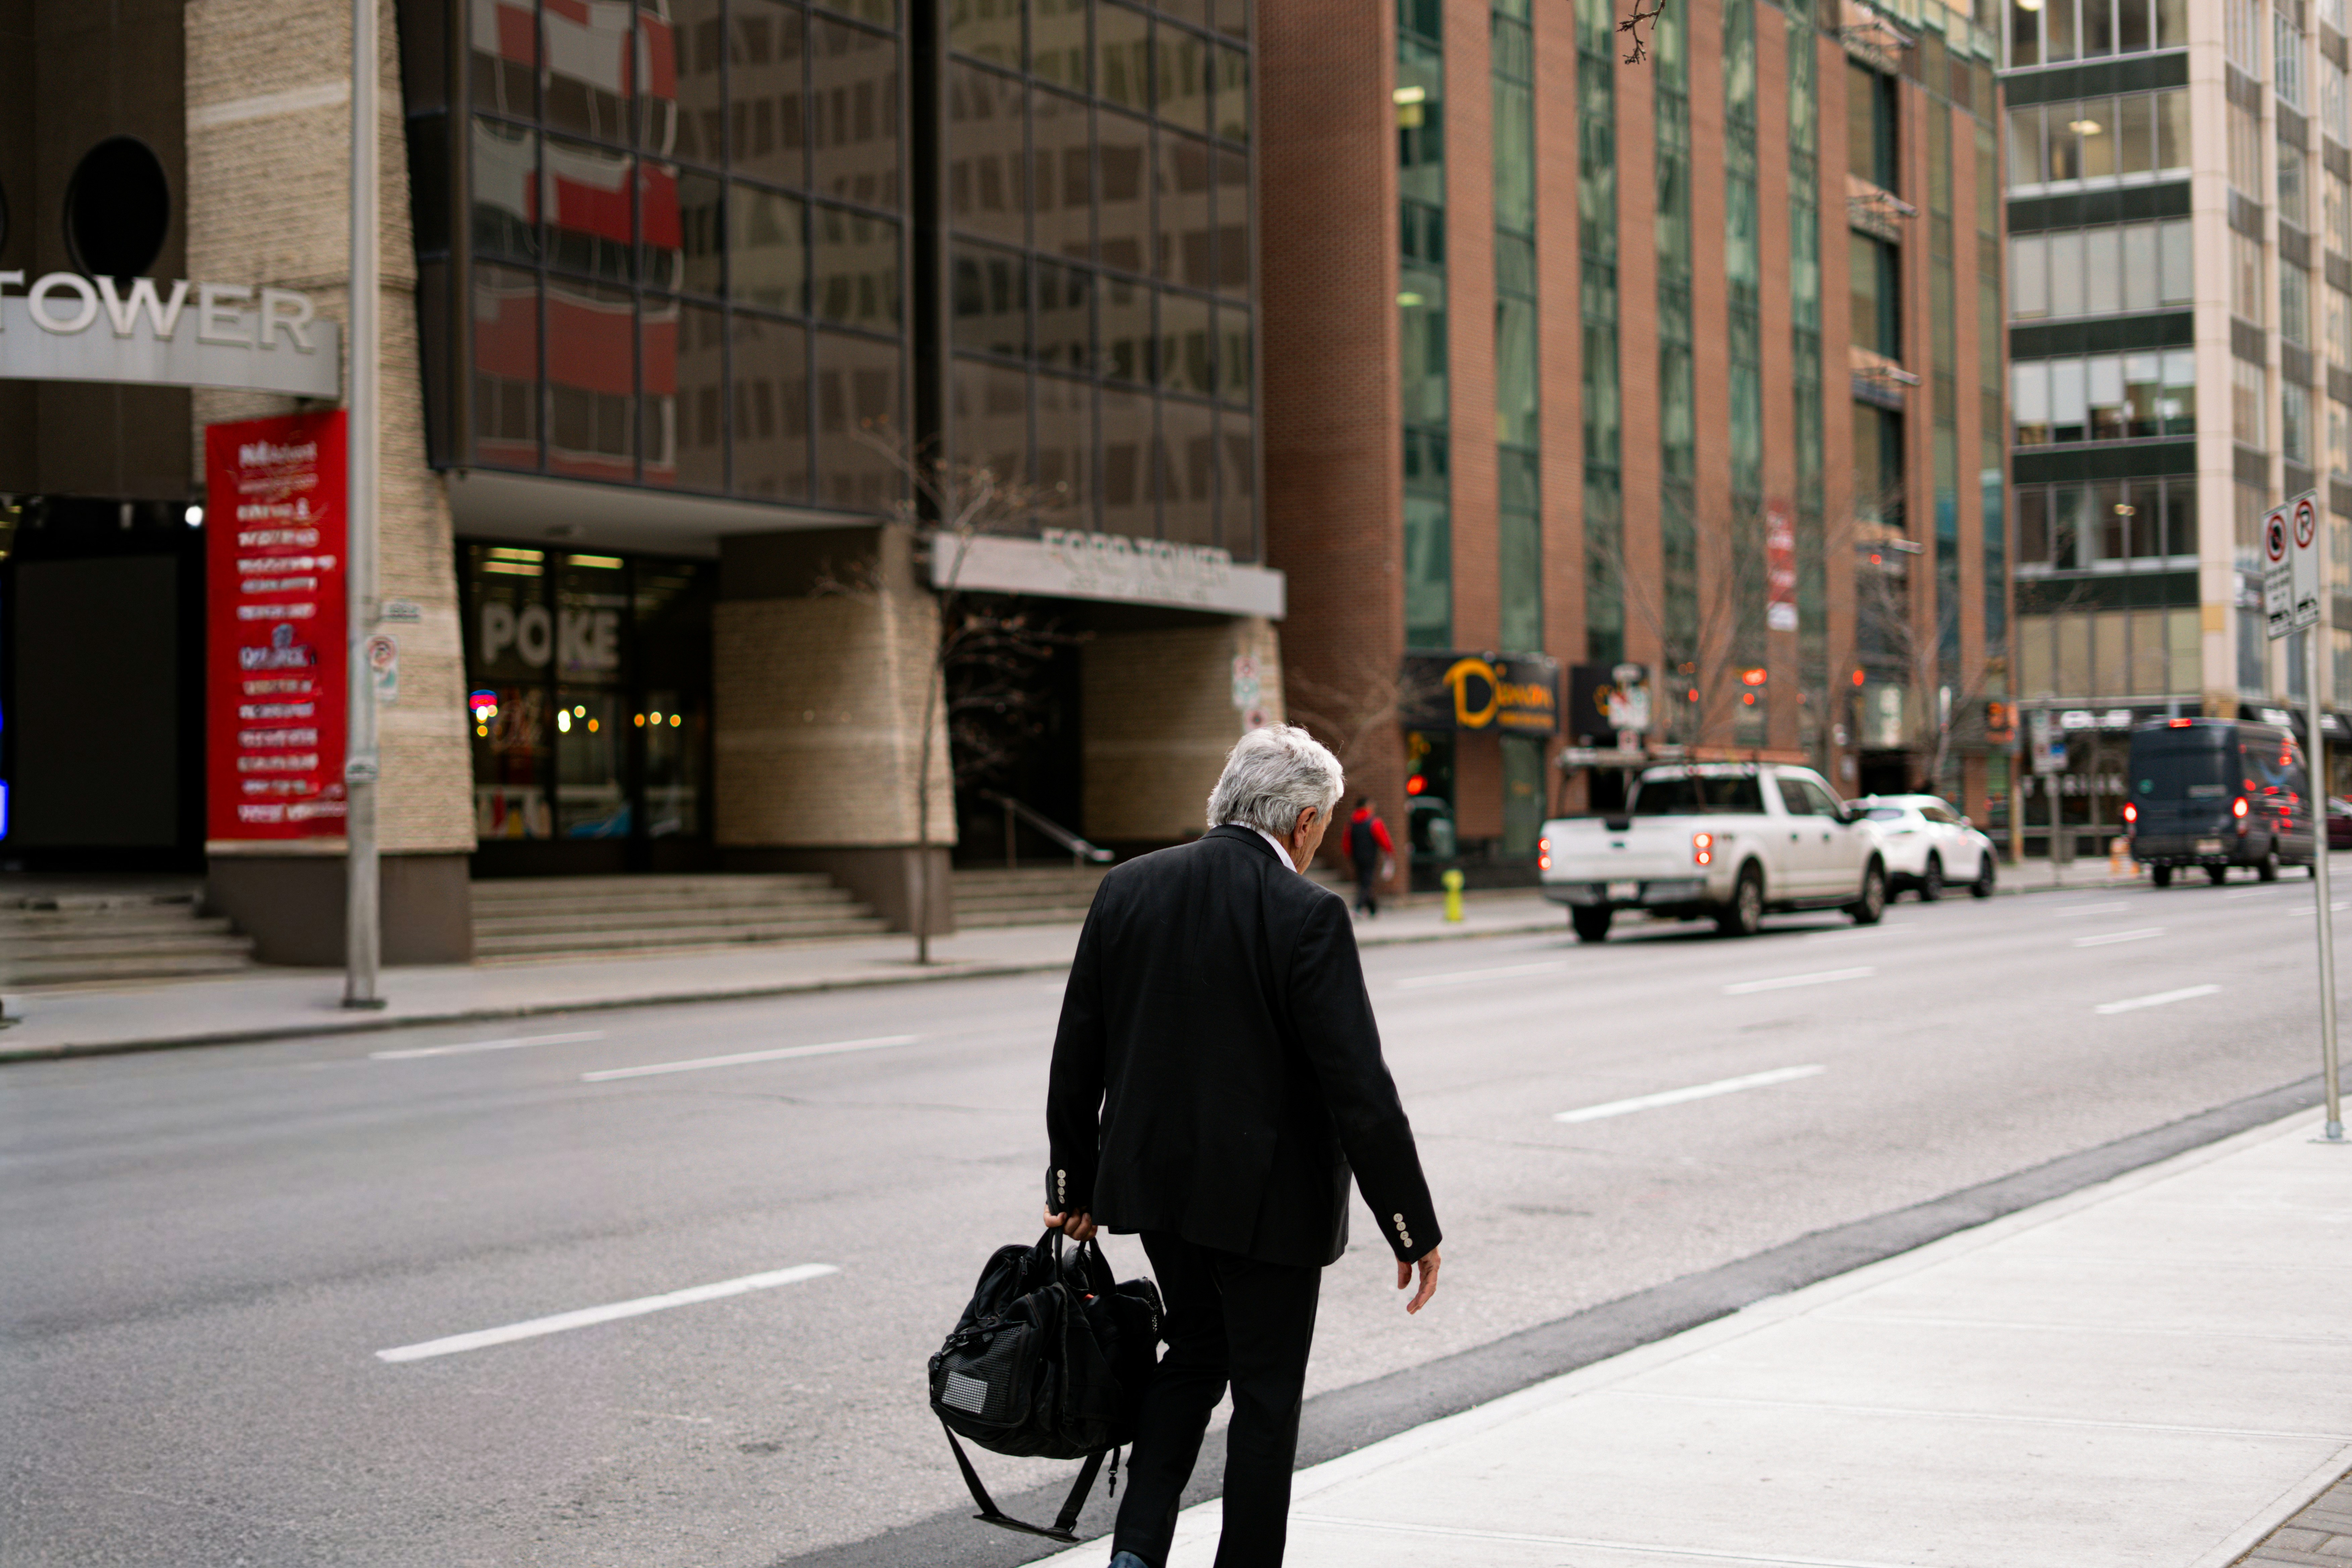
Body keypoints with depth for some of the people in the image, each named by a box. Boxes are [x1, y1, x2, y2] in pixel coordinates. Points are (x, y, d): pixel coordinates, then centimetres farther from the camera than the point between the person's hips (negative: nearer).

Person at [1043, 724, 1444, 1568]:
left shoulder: (1127, 890, 0)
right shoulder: (1307, 914, -17)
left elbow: (1076, 1059, 6)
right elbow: (1360, 1088, -18)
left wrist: (1074, 1185, 17)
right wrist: (1413, 1230, -11)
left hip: (1153, 1179, 5)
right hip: (1266, 1197, -5)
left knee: (1194, 1351, 23)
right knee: (1266, 1391, 10)